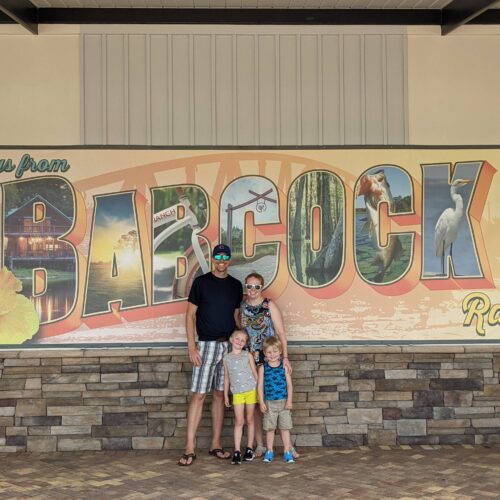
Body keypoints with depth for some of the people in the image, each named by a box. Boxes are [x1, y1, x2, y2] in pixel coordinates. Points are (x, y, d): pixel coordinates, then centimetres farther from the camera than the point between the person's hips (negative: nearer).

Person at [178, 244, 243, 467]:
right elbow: (190, 314, -2)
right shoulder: (201, 282, -1)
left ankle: (216, 444, 16)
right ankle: (189, 449, -5)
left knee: (220, 395, 9)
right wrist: (191, 346, -10)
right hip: (206, 344, -4)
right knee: (198, 395, -7)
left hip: (228, 345, 4)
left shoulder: (235, 285, 10)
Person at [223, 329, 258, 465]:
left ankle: (249, 448, 17)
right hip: (237, 393, 0)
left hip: (251, 391, 0)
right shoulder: (227, 358, 5)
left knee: (249, 419, 7)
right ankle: (237, 451, -3)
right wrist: (226, 395, 11)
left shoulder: (248, 355, 2)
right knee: (239, 421, -4)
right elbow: (226, 378, 11)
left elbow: (255, 373, 5)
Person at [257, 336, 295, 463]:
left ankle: (287, 452, 11)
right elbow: (260, 385, 0)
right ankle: (269, 452, 18)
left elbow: (289, 384, 0)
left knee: (285, 428, 4)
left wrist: (289, 400, -6)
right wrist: (261, 402, -6)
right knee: (270, 428, 7)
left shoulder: (284, 366, 0)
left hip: (283, 402, 0)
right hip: (269, 403, 0)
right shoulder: (263, 368, 0)